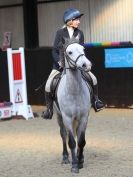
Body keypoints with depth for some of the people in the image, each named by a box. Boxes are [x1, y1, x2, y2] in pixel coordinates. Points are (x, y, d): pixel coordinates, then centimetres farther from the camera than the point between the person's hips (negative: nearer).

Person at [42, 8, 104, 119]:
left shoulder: (79, 33, 1)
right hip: (60, 65, -2)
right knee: (48, 86, -16)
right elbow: (55, 51, -5)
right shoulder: (60, 33, -6)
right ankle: (49, 108, 5)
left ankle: (95, 100, 12)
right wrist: (60, 62, -19)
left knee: (93, 79, -11)